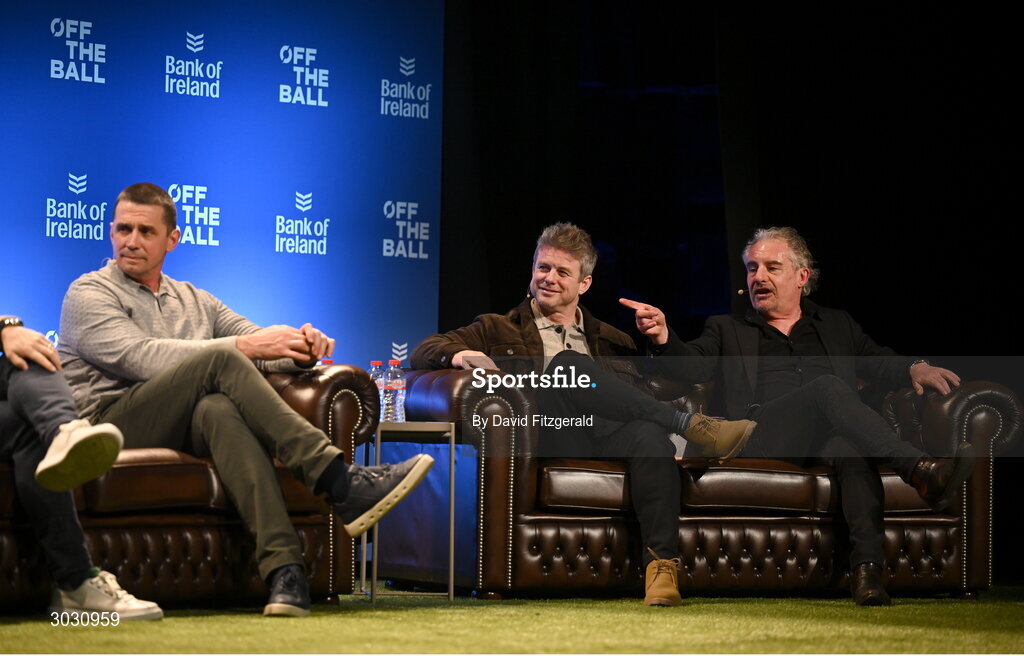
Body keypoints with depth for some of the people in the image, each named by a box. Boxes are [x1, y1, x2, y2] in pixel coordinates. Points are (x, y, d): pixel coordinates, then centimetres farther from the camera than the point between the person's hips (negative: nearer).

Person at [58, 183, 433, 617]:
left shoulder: (195, 301, 27)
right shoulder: (89, 293, 8)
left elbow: (264, 348, 18)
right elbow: (139, 357, -11)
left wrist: (301, 348, -9)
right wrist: (242, 347, -19)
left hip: (181, 432, 4)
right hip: (112, 424, -4)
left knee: (219, 408, -35)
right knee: (218, 362, -28)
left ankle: (282, 565, -52)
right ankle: (341, 485, -39)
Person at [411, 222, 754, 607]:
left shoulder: (611, 342, 31)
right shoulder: (498, 330, 26)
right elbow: (423, 353, 12)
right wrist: (458, 355, -9)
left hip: (608, 439, 2)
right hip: (548, 440, -2)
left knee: (649, 432, -35)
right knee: (567, 364, -31)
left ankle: (661, 562, -43)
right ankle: (693, 427, -30)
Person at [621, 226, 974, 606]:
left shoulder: (836, 326, 30)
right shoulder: (726, 330, 25)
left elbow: (879, 362, 19)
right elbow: (691, 366, 6)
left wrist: (914, 368, -5)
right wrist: (663, 339, -17)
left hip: (825, 438, 2)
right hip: (756, 438, -2)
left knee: (852, 449, -36)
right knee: (828, 388, -31)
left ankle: (866, 567, -49)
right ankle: (922, 472, -47)